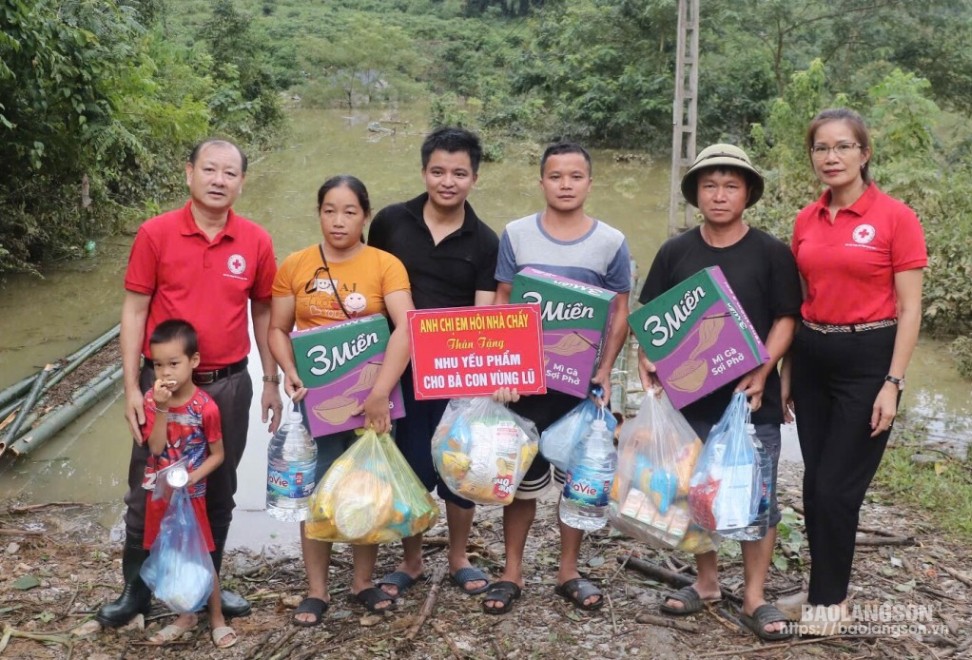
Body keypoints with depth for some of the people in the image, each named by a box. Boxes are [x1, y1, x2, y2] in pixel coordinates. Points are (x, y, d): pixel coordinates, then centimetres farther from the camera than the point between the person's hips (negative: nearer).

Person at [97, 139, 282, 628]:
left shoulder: (256, 242, -2)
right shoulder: (155, 234, -8)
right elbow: (134, 311, -4)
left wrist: (271, 381, 8)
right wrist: (132, 387, -8)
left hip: (229, 384, 2)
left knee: (218, 491, 14)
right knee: (148, 492, 8)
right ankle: (136, 589, 27)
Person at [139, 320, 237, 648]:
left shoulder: (205, 406, -16)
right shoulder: (152, 400, -7)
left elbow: (218, 454, -8)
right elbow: (156, 447, -16)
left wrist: (192, 477, -22)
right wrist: (162, 408, -26)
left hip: (190, 495, -3)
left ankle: (217, 618, 24)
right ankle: (186, 615, 32)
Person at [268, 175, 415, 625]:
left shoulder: (385, 265, -6)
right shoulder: (294, 266, 1)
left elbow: (406, 328, -18)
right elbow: (278, 329, 5)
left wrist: (380, 392, -27)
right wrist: (290, 371, -15)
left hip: (371, 396, -1)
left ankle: (363, 582, 27)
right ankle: (316, 590, 19)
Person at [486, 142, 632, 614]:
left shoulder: (611, 242, -1)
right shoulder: (516, 235, -1)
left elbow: (620, 313, 2)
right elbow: (501, 306, 1)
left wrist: (605, 371, -8)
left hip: (583, 380, 1)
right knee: (523, 477, 7)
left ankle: (568, 571, 25)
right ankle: (512, 572, 20)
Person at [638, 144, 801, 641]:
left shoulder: (771, 253, -1)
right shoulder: (675, 252, 4)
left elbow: (785, 319, -3)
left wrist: (762, 371, -16)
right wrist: (648, 358, -11)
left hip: (752, 399, -2)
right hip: (689, 396, 2)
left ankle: (754, 599, 16)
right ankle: (706, 581, 31)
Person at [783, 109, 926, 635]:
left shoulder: (895, 217, -9)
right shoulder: (806, 220, 6)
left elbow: (908, 309, -8)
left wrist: (893, 383, -14)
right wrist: (787, 371, 12)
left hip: (867, 359, -5)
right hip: (812, 358, 5)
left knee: (836, 487, -2)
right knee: (815, 484, 10)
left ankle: (830, 599, 17)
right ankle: (828, 587, 27)